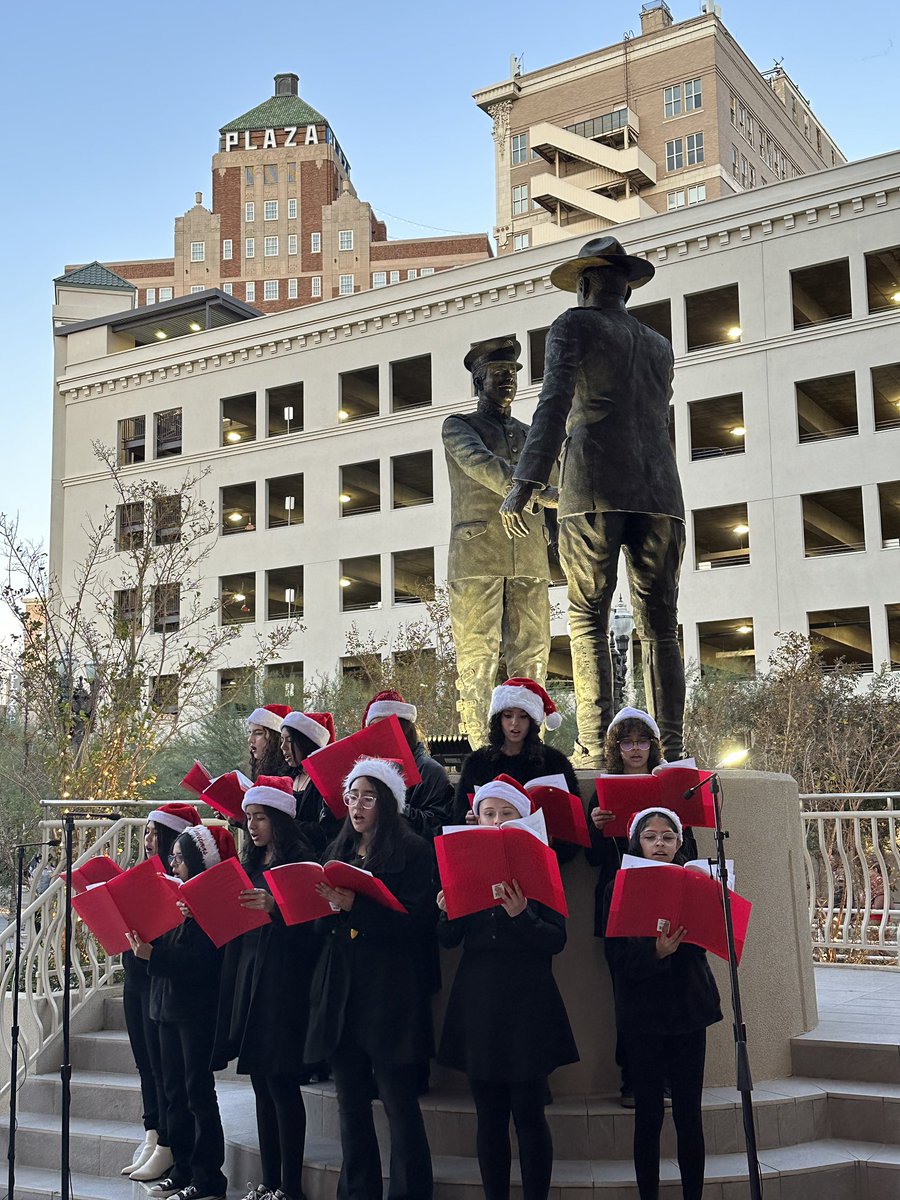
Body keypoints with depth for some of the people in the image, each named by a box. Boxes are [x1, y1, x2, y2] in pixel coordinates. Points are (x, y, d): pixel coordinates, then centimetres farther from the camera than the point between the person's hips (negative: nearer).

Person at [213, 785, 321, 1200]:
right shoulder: (251, 862, 17)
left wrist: (274, 906, -27)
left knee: (281, 1079, -6)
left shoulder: (300, 859, -6)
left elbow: (309, 922, -14)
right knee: (261, 1080, 10)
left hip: (284, 978, -8)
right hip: (248, 977, 8)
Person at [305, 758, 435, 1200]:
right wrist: (326, 905, -5)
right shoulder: (338, 849, 16)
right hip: (339, 989, 6)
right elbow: (322, 921, 17)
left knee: (400, 1105, -2)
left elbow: (413, 919, -14)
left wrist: (353, 905, -22)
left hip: (389, 991, -6)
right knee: (350, 1105, 12)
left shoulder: (412, 850, -4)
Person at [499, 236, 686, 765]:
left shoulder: (575, 324, 9)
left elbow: (555, 401, -8)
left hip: (595, 488, -4)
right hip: (660, 489, 4)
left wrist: (526, 482, -16)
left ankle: (594, 745, -12)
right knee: (660, 626, 4)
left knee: (589, 617, -3)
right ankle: (672, 748, -4)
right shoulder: (660, 344, 26)